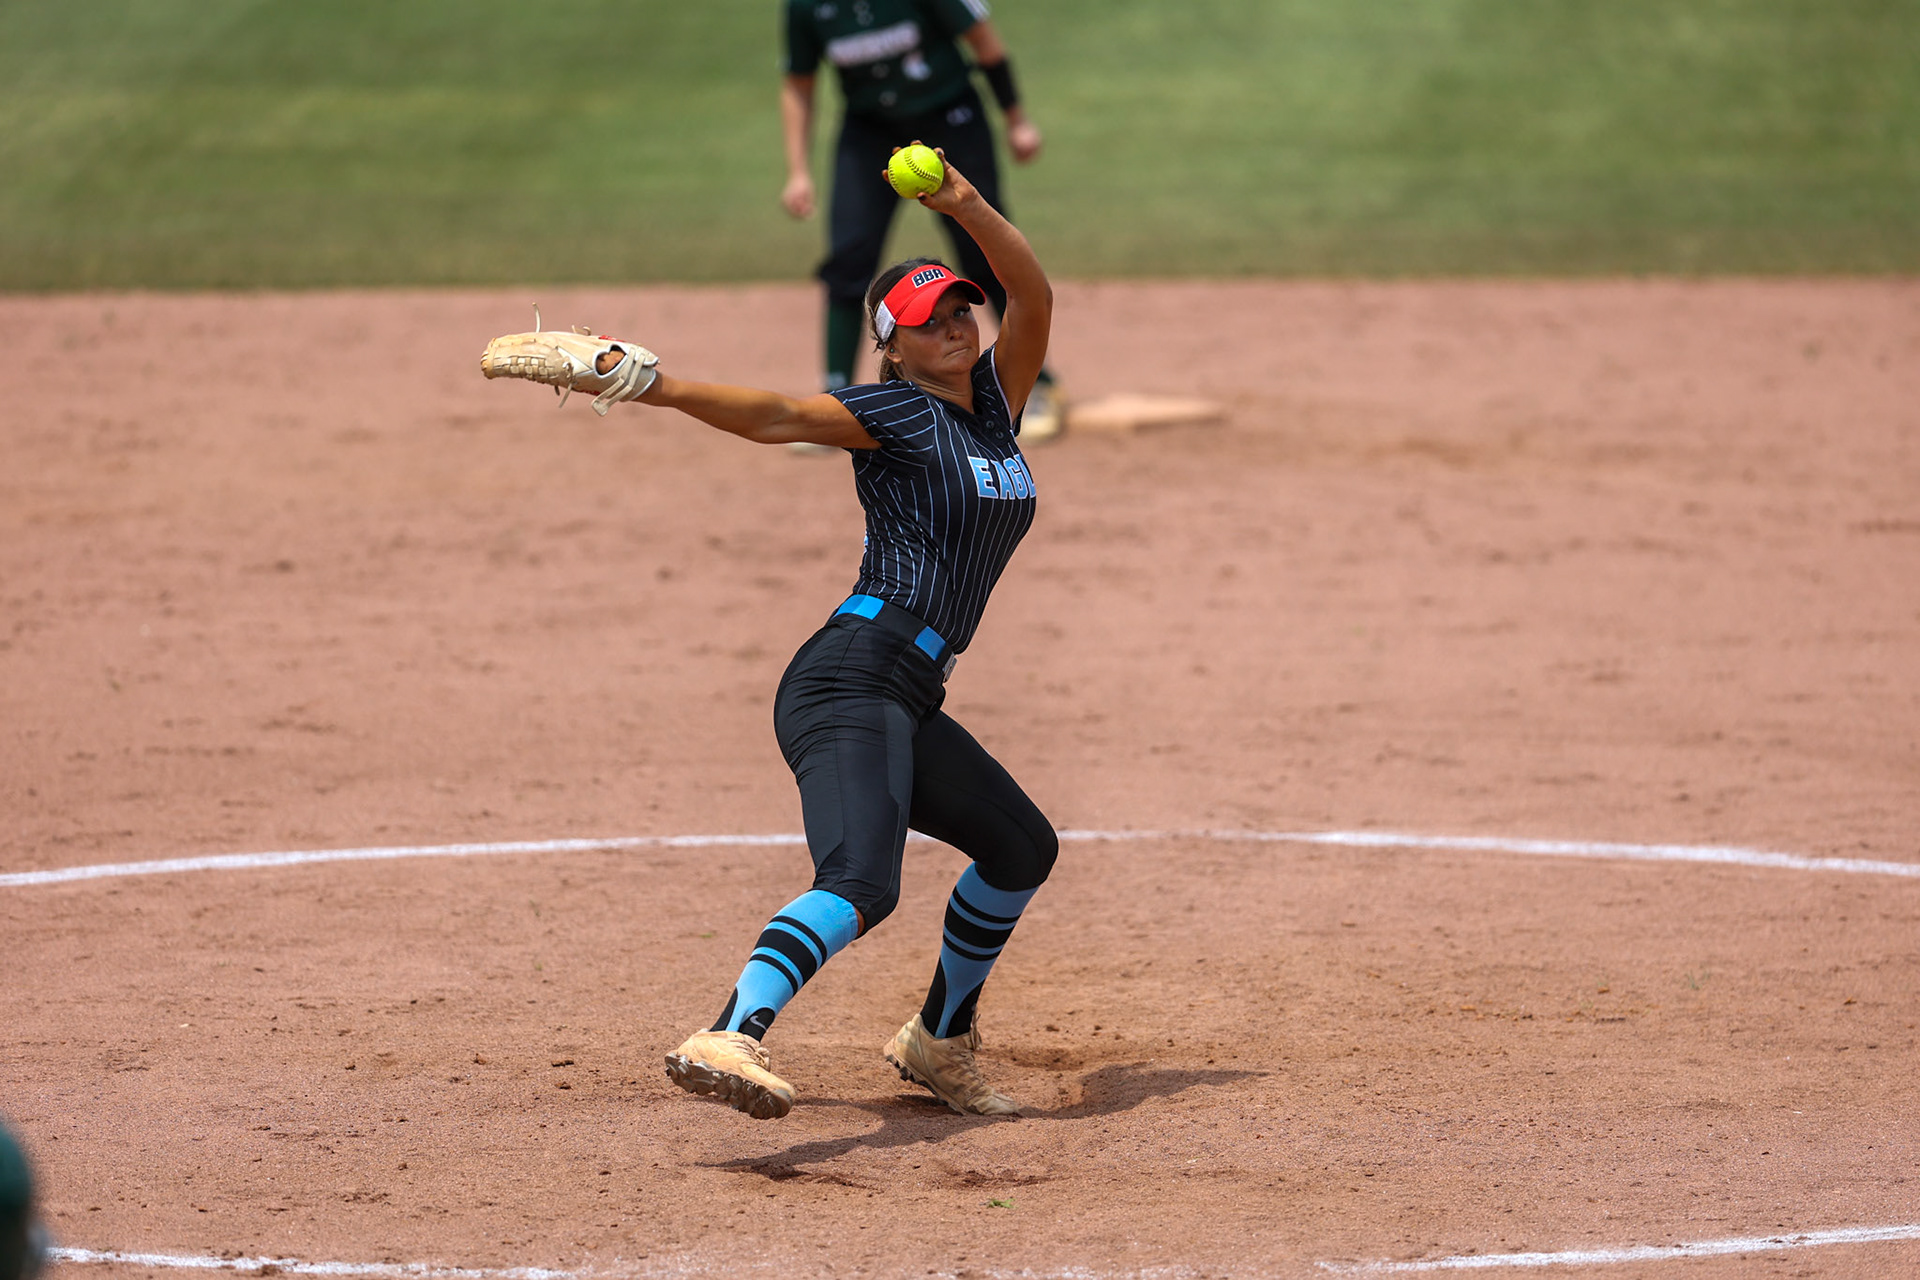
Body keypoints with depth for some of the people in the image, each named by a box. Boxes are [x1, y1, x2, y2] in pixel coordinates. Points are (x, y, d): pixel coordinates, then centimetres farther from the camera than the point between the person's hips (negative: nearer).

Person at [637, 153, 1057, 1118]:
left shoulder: (994, 404, 18)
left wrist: (966, 208, -5)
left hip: (907, 703, 9)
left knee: (1022, 848, 23)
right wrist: (656, 389, -27)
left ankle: (939, 1041, 34)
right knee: (859, 881, -30)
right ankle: (729, 1038, -49)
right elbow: (775, 416, -14)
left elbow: (1035, 295, 10)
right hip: (852, 681, -9)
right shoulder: (895, 411, -2)